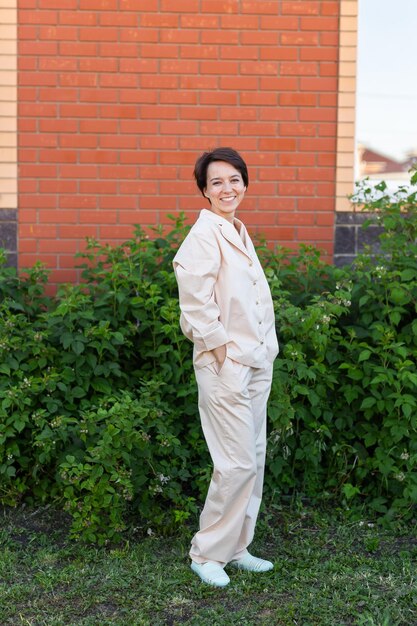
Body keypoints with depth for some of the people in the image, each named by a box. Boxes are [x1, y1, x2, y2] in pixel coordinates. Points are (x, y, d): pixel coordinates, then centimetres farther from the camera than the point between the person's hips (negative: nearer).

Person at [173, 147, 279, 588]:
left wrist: (265, 350, 11)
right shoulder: (203, 237, -13)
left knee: (253, 459, 12)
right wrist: (226, 352, -15)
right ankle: (207, 554, 9)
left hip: (256, 364, 9)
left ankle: (236, 547, 25)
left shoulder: (240, 233, 14)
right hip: (225, 365, -9)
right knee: (237, 464, -7)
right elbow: (197, 305, -19)